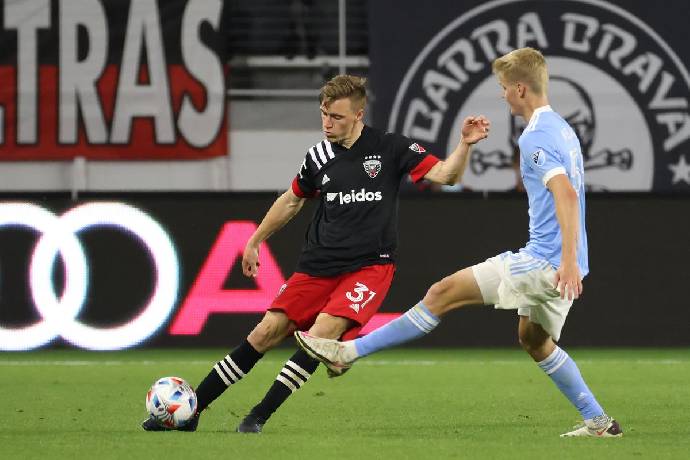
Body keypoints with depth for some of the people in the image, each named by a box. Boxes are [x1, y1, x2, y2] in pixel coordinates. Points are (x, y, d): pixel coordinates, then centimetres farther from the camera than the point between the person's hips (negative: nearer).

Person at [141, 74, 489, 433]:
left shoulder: (390, 148, -5)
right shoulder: (319, 156, 5)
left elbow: (444, 174, -10)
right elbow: (292, 200, 22)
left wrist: (465, 145, -28)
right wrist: (254, 242, 25)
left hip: (369, 265, -4)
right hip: (318, 265, 4)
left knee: (323, 332, -25)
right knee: (267, 332, -4)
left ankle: (259, 417, -19)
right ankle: (191, 410, 2)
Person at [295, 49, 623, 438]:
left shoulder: (536, 137, -15)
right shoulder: (563, 129, 16)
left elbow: (566, 192, -28)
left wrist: (569, 260, -34)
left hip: (542, 261, -10)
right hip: (563, 264, 10)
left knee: (443, 294, -6)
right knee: (534, 338, 27)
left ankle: (349, 353, -4)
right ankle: (599, 422, 24)